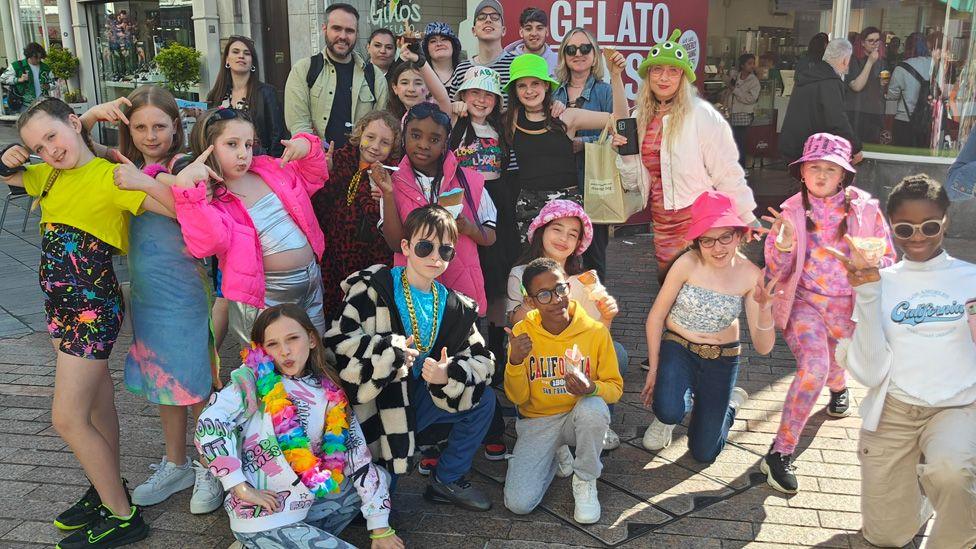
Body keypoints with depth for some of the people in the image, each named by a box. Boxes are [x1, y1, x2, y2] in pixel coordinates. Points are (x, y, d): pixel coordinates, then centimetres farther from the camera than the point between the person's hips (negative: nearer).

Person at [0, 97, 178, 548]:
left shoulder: (109, 176, -17)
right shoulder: (51, 176, 7)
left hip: (92, 307, -8)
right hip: (61, 303, 8)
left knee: (67, 418, -4)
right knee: (97, 405, 18)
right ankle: (107, 492, 34)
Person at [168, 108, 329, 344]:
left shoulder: (268, 168, 4)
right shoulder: (208, 199, -12)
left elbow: (312, 177, 19)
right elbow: (208, 241, -32)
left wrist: (307, 146, -1)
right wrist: (186, 184, -35)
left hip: (312, 280, 6)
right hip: (267, 296, -6)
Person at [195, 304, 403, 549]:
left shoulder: (329, 390, 2)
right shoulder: (254, 380, -9)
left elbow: (357, 454, 2)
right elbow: (210, 425, -24)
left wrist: (380, 528, 2)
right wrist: (241, 488, -20)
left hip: (304, 507, 6)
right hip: (262, 521, -6)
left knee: (380, 477, 10)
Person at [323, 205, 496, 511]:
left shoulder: (453, 306, 2)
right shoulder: (374, 288, -14)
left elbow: (481, 360, 0)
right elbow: (335, 341, -21)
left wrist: (449, 377, -20)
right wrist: (391, 350, -28)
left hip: (415, 399, 5)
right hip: (371, 407, -5)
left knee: (483, 400, -7)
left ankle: (449, 480, 10)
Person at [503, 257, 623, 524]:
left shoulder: (596, 331, -13)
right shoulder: (522, 332, -9)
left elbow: (615, 388, -6)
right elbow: (517, 397, -5)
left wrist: (591, 388, -30)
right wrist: (515, 361, -25)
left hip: (579, 416, 0)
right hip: (537, 421, 1)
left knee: (593, 408, -38)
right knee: (518, 503, -18)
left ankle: (585, 481, -8)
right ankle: (555, 455, 16)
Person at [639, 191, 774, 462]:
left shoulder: (750, 275, -15)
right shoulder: (688, 264, -21)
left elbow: (763, 348, -13)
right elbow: (656, 316, -9)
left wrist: (765, 308, -31)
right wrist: (654, 368, -6)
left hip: (721, 359, 2)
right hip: (677, 347, -1)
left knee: (704, 453, 5)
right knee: (670, 412, -33)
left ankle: (729, 402, 36)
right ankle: (675, 409, 8)